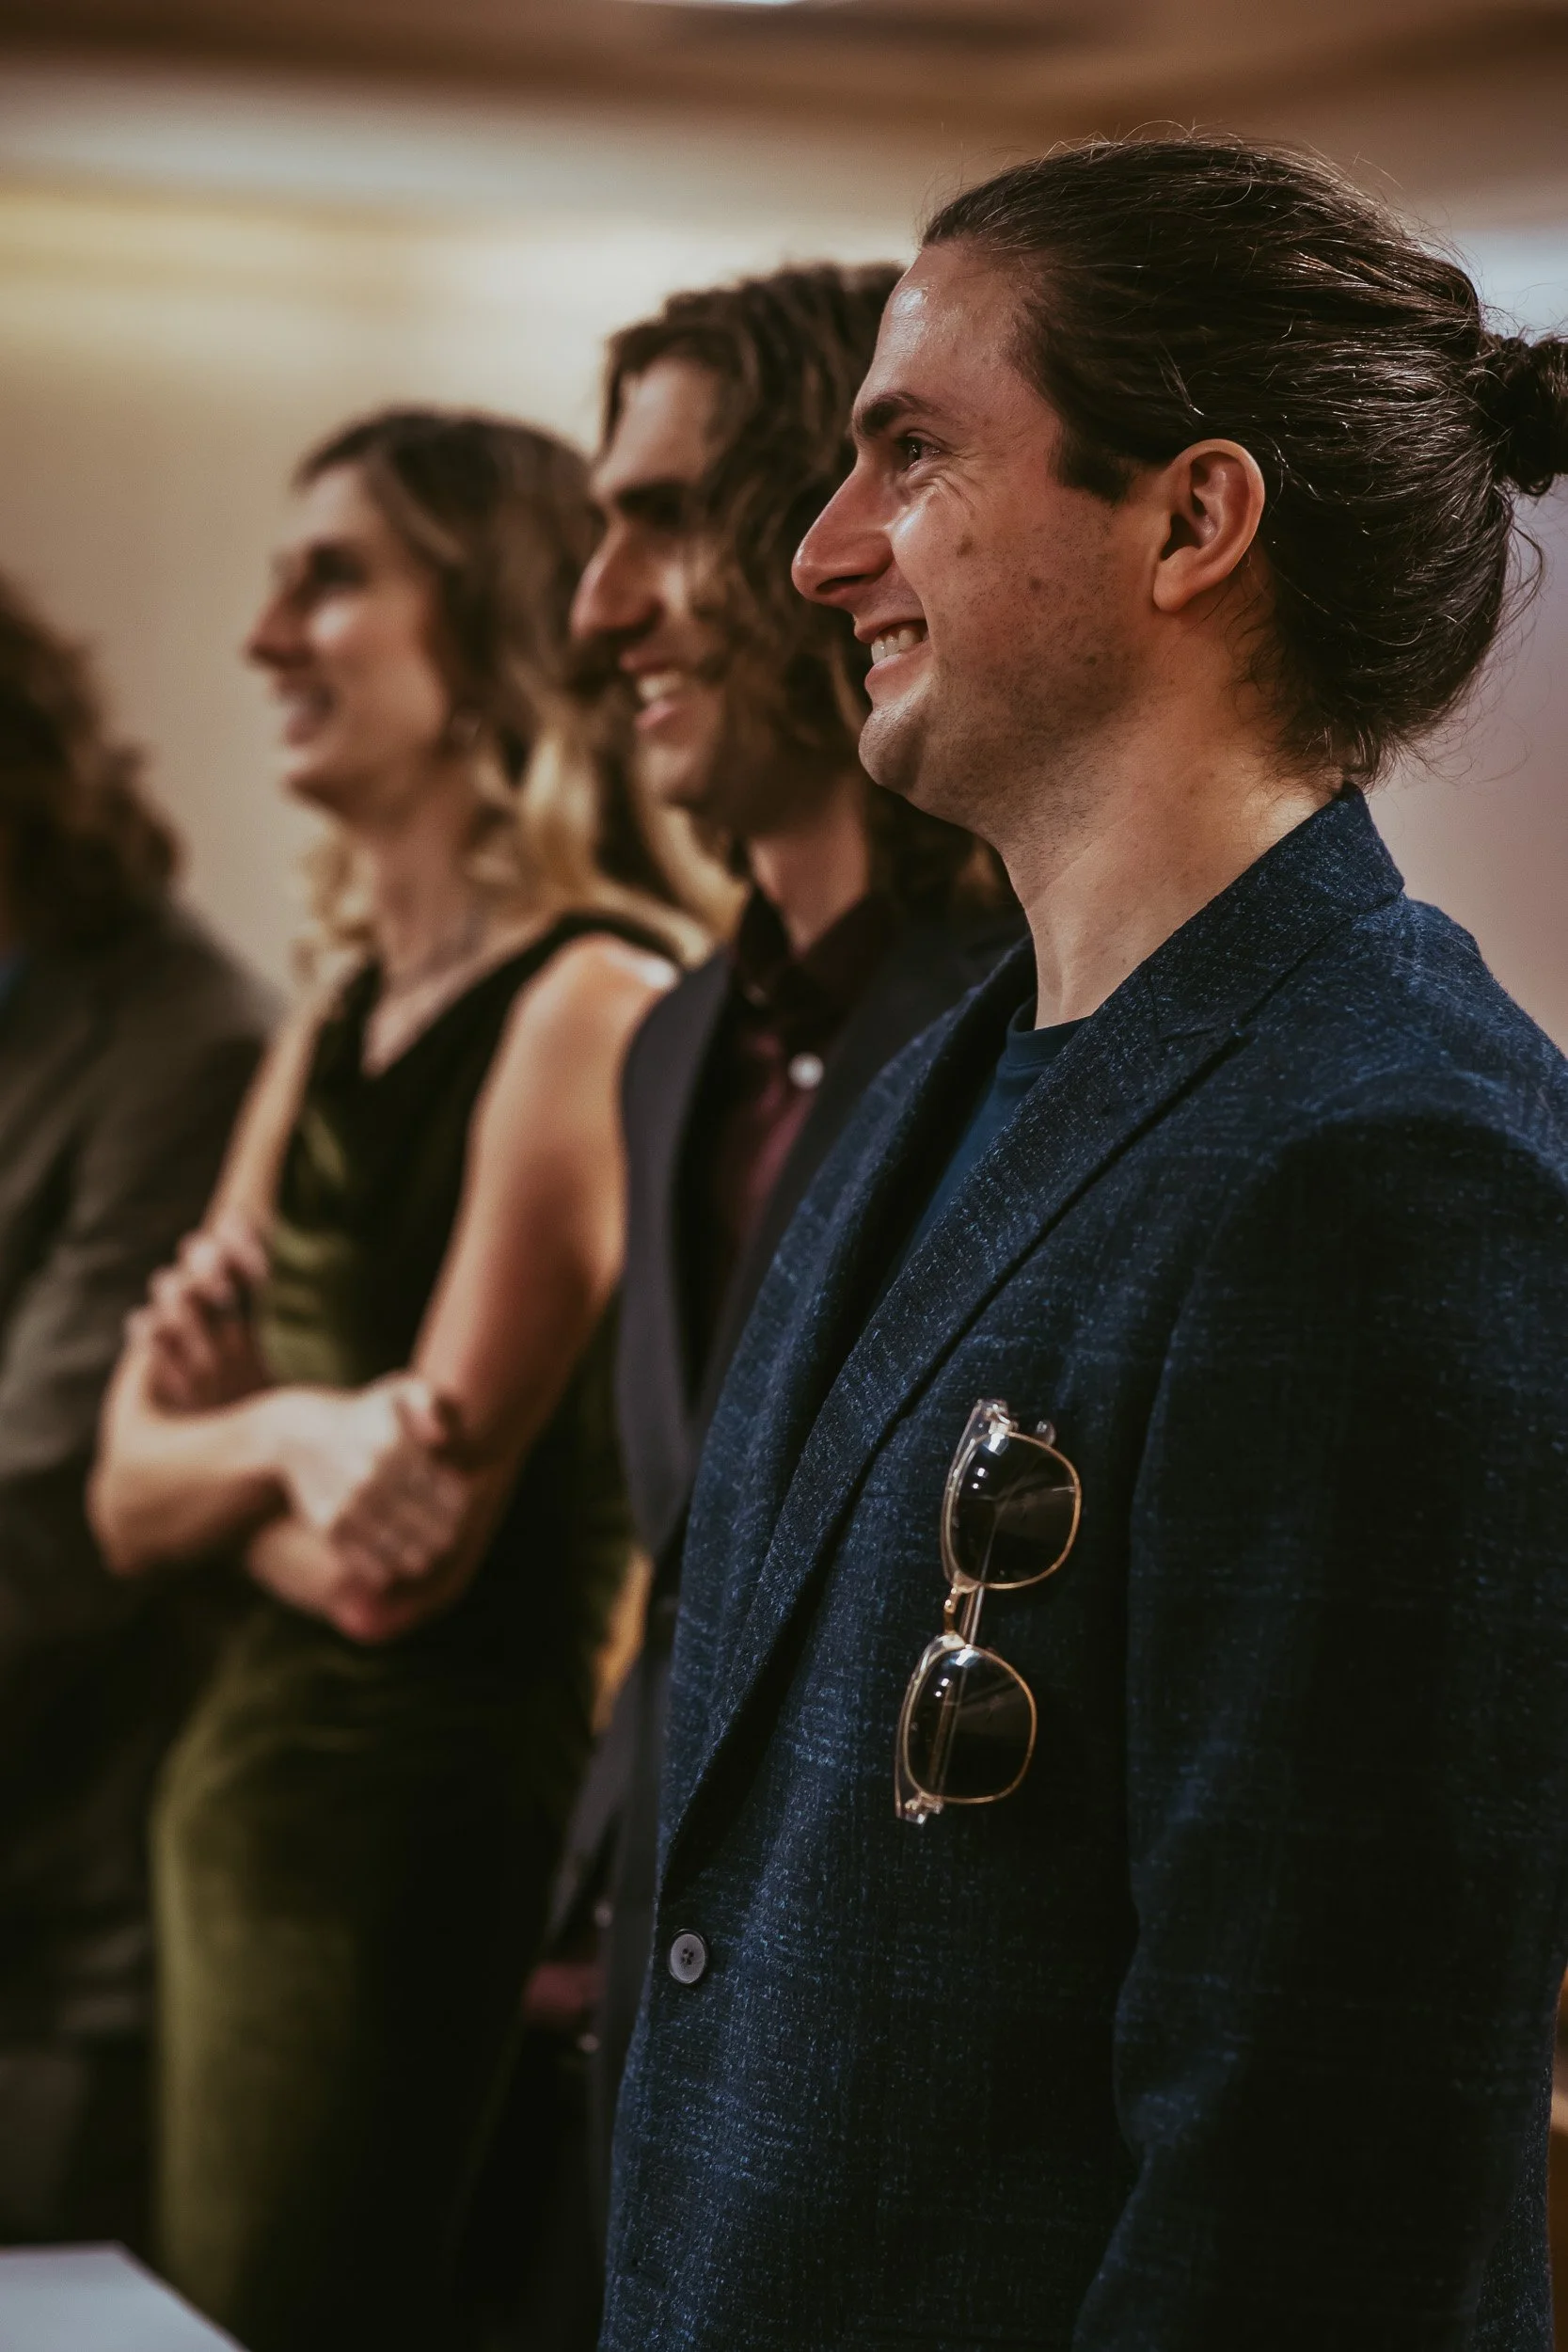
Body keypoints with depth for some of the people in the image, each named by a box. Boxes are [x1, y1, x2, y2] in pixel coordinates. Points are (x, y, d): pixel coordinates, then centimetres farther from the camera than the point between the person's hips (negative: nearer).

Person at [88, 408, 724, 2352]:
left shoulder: (592, 1006, -14)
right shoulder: (334, 1031, 12)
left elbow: (406, 1557, -18)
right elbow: (132, 1498, 9)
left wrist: (239, 1449, -2)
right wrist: (282, 1436, -10)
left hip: (442, 1824, -8)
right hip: (249, 1789, 8)